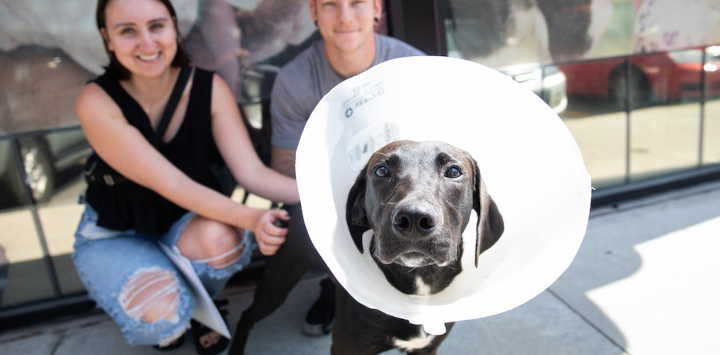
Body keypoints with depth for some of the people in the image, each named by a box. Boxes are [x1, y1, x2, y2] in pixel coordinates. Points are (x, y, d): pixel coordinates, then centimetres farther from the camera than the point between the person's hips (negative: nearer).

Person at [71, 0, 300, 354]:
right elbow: (172, 184, -31)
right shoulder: (96, 102, -24)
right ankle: (171, 316, 11)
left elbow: (252, 172, -21)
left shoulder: (209, 87, -16)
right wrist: (251, 218, -46)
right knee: (163, 312, -30)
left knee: (221, 237, -32)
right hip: (115, 235, -2)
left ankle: (201, 306, 4)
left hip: (188, 221, 3)